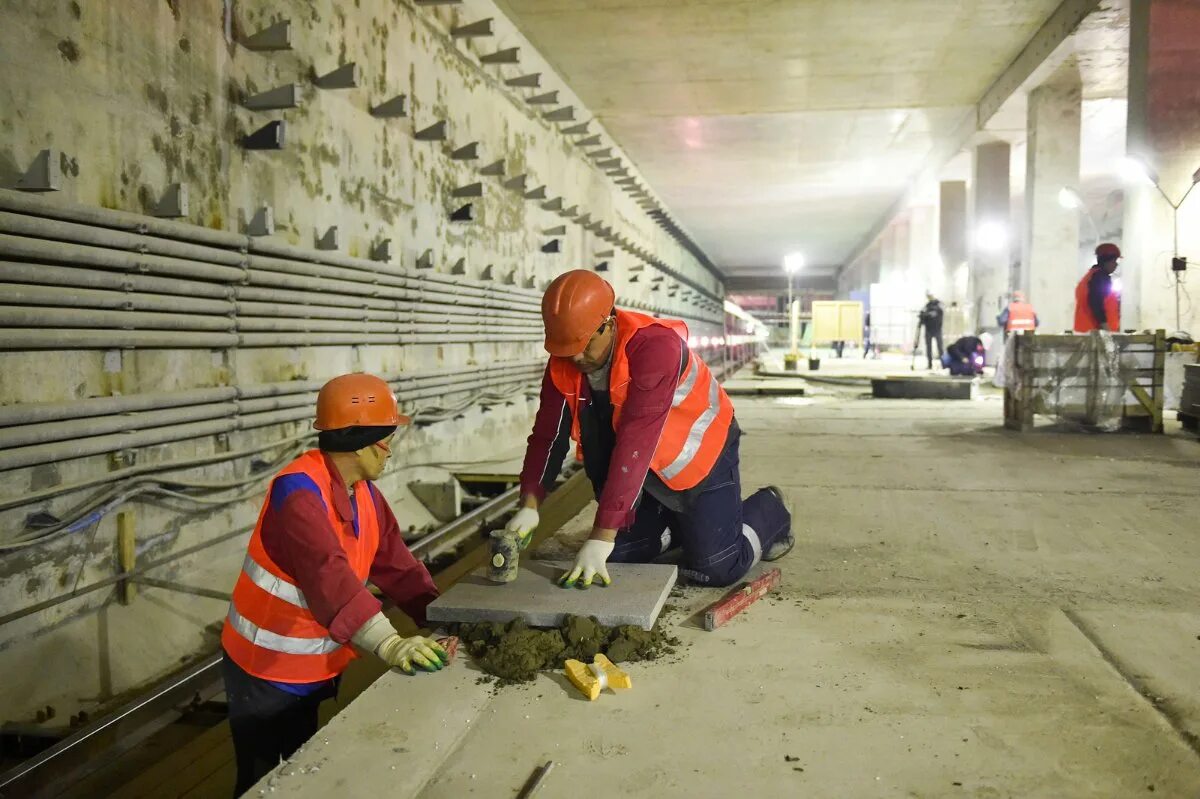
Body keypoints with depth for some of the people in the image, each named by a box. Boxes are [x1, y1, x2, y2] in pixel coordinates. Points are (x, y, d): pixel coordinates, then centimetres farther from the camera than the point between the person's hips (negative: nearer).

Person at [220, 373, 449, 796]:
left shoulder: (365, 493, -1)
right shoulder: (298, 491, -30)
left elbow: (397, 566, 0)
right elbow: (328, 575, -44)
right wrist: (388, 643, -53)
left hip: (315, 669, 8)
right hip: (265, 671, -8)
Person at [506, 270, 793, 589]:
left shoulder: (657, 346, -36)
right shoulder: (563, 362, -14)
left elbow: (634, 445, -41)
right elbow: (548, 436, -12)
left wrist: (602, 536, -42)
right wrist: (529, 504, -28)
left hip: (700, 454, -6)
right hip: (648, 466, 6)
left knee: (715, 568, -9)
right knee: (617, 553, 4)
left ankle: (768, 510, 21)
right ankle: (680, 523, 31)